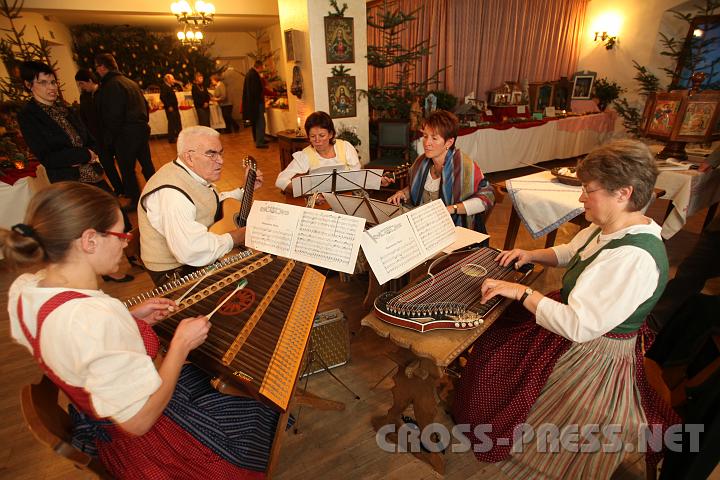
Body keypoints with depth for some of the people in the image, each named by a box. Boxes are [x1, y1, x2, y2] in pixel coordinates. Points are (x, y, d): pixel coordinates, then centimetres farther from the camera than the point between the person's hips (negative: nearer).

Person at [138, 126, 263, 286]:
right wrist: (235, 237, -25)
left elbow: (212, 206, 20)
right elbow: (192, 252, -40)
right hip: (176, 273, -9)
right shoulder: (172, 193, -30)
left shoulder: (196, 174, 2)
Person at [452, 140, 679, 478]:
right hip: (578, 317, 9)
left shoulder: (634, 258, -35)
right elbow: (569, 252, 15)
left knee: (495, 361, 1)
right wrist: (531, 255, -1)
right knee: (491, 334, 12)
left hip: (593, 354, -9)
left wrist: (522, 292, -29)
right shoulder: (609, 227, -4)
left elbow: (578, 326, -36)